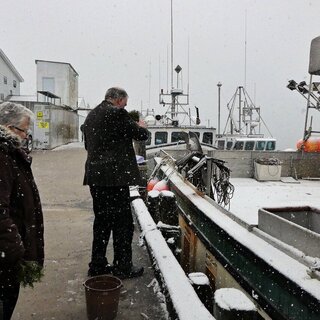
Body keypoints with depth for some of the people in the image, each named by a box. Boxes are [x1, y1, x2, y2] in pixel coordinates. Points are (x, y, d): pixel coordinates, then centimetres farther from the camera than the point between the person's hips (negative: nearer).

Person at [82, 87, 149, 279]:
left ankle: (98, 265, 24)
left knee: (102, 220, 16)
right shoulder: (117, 113, -11)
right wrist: (142, 128, 15)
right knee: (123, 223, 2)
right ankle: (123, 267, 10)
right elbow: (140, 134, -5)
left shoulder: (91, 115, 15)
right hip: (115, 176, -9)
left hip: (95, 176, 9)